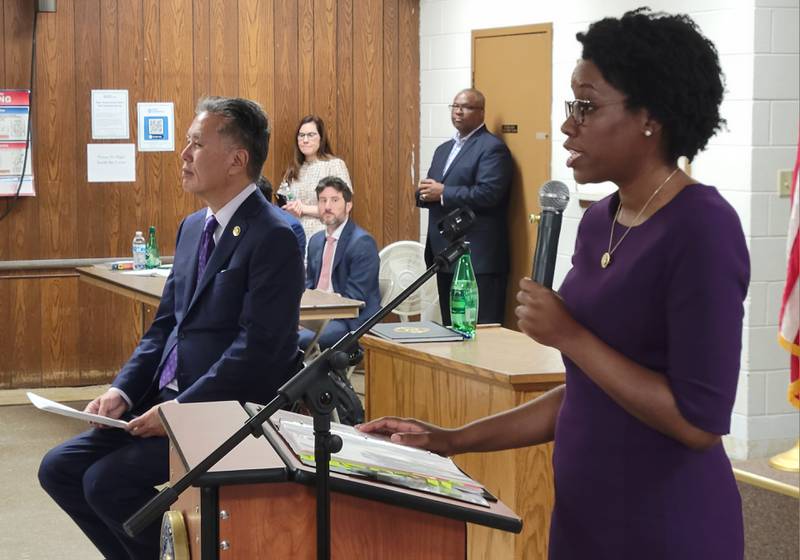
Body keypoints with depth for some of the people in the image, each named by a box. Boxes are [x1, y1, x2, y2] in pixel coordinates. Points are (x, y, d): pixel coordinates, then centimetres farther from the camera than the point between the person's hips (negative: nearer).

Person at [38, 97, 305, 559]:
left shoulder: (273, 238, -15)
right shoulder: (193, 227, 13)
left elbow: (257, 349, -20)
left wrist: (177, 410, -20)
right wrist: (123, 391, 2)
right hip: (168, 400, 9)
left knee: (107, 482, -20)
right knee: (59, 469, 2)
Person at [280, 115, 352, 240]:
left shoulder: (335, 164, -2)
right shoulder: (293, 169, 14)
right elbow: (283, 204, 21)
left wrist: (305, 208, -7)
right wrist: (289, 209, -1)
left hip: (322, 237, -4)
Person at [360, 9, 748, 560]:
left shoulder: (702, 229, -17)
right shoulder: (599, 220, 7)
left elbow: (701, 422, -21)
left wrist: (568, 335, -17)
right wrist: (455, 440, 8)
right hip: (585, 513, 8)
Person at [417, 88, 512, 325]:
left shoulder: (492, 148, -7)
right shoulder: (444, 149, 21)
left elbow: (488, 194, -20)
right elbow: (426, 193, 21)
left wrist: (443, 193, -14)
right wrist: (425, 193, -3)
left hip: (478, 259, -9)